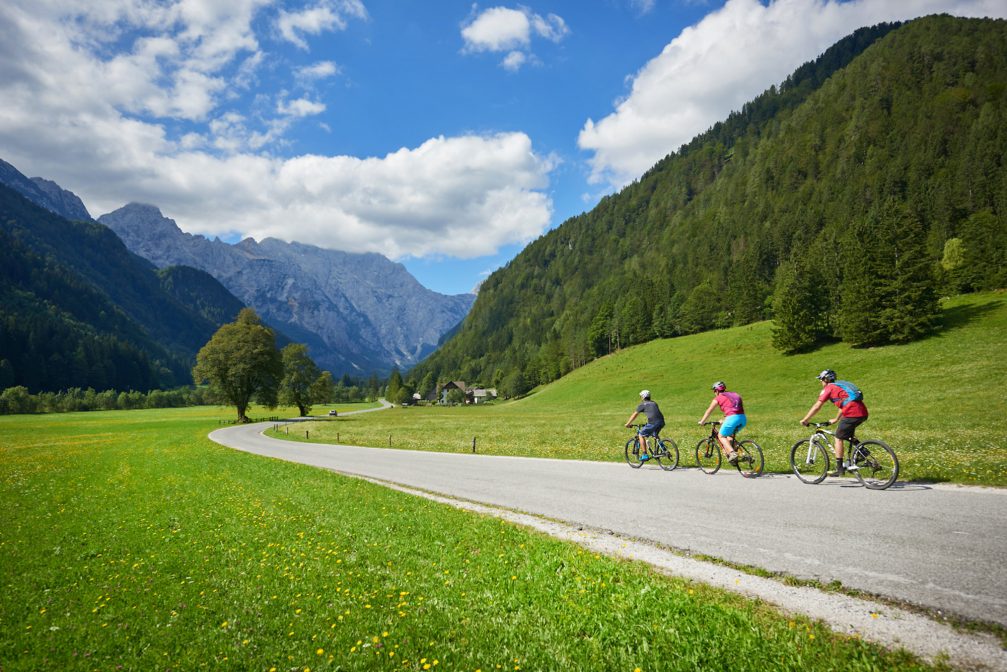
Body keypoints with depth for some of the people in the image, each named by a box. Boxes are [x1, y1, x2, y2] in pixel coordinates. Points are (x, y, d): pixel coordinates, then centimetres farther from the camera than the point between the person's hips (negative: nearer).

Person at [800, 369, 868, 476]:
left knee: (838, 438, 4)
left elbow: (817, 407, 2)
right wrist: (836, 419, 45)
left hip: (852, 414, -8)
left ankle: (839, 469, 4)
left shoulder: (829, 388, 4)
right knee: (848, 435, 30)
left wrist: (804, 420, 8)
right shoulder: (840, 386, 27)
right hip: (863, 413, 8)